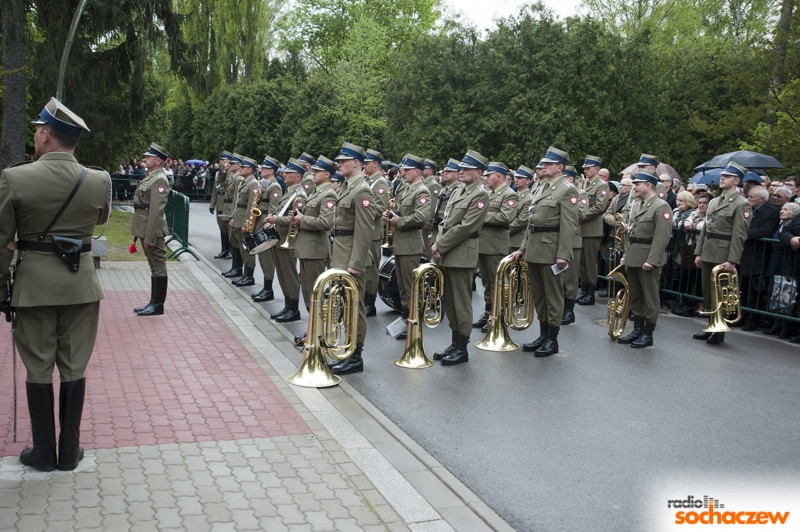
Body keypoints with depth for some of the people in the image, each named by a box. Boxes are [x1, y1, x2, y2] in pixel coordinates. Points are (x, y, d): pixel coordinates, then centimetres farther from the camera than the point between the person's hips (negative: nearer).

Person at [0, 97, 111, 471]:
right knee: (74, 368, 11)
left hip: (33, 283, -2)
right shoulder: (100, 181, -6)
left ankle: (44, 453, 20)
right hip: (82, 284, 2)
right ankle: (70, 452, 19)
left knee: (38, 370, 10)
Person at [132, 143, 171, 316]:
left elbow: (156, 211, -21)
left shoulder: (159, 180, -17)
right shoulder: (150, 177, 14)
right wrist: (137, 232, 19)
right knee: (154, 267, 15)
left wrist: (149, 238, -22)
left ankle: (158, 305, 5)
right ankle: (153, 302, 22)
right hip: (144, 229, 10)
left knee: (158, 267, -1)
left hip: (153, 230, -10)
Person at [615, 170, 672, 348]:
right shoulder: (637, 205, 16)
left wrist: (651, 260, -22)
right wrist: (626, 255, 15)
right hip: (633, 258, 9)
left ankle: (648, 334, 7)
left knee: (650, 298, 1)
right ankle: (638, 330, 22)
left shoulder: (661, 207, -11)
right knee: (635, 296, 13)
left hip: (648, 259, -9)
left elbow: (662, 237, -17)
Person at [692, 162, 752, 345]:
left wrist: (732, 261, -19)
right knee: (708, 294, 13)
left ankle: (718, 332, 9)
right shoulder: (714, 202, 15)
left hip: (723, 257, -7)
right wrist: (698, 253, 13)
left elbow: (739, 235, -14)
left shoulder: (741, 205, -9)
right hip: (708, 254, 8)